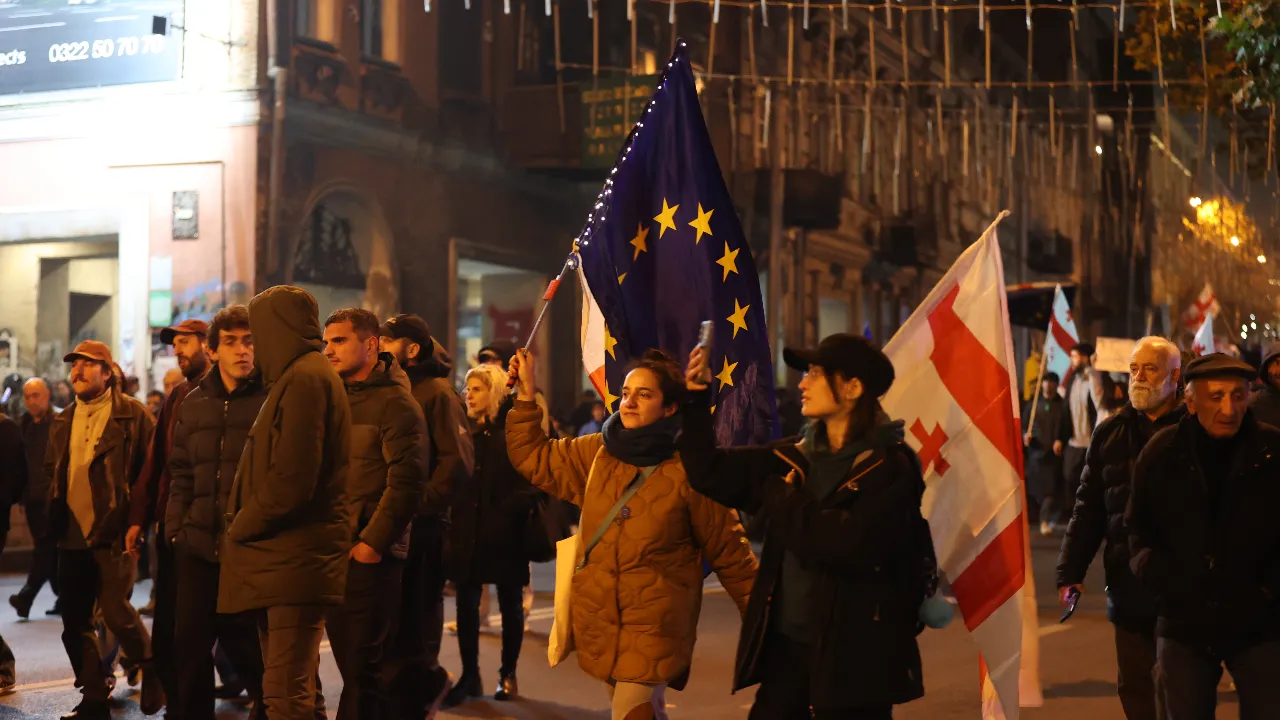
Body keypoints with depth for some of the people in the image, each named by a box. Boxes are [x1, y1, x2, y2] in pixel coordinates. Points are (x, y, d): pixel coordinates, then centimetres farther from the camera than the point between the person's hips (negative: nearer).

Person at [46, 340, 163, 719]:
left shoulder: (131, 414, -5)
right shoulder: (63, 421, 14)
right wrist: (57, 510, 15)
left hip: (113, 534, -7)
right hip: (71, 536, 7)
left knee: (115, 611, -13)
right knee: (75, 624, 7)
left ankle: (152, 670, 13)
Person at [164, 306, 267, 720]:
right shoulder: (194, 403, 13)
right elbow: (181, 473, 17)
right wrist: (175, 525, 6)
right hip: (198, 546, 5)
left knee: (247, 645, 3)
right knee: (190, 643, 9)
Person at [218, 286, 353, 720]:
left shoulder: (304, 379, -14)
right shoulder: (298, 376, 19)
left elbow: (291, 480, -22)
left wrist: (240, 527, -8)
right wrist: (243, 524, 11)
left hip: (296, 558, -11)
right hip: (285, 558, 11)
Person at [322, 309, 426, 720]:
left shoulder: (395, 402, -7)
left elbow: (406, 481, -14)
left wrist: (372, 541, -17)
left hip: (371, 554, -7)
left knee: (361, 667, -6)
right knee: (350, 663, 11)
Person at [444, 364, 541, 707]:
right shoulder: (466, 429, 8)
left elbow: (529, 484, -12)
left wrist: (505, 512, -19)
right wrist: (453, 513, -7)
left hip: (504, 533, -4)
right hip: (467, 530, 4)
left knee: (510, 604, 9)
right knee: (466, 604, 3)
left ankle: (508, 674, 20)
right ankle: (470, 675, 12)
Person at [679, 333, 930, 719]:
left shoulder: (890, 468, -11)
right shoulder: (794, 458, 7)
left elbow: (850, 545, -25)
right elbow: (708, 472, 10)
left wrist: (782, 501, -11)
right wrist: (697, 400, -2)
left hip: (853, 652, -6)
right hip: (786, 643, 6)